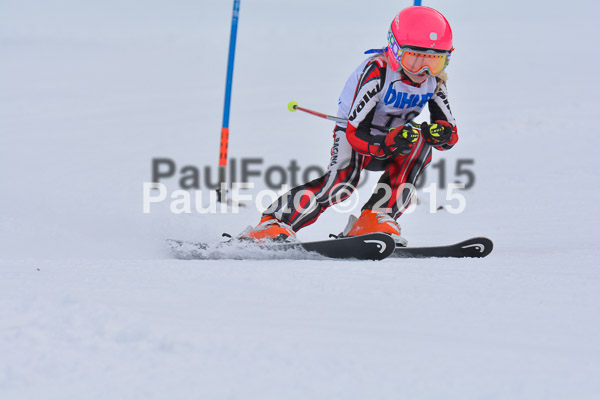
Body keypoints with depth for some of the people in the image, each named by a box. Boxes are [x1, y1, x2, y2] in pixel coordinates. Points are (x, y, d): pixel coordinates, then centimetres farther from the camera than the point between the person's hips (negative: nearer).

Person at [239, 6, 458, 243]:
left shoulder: (435, 80, -10)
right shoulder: (377, 70, -27)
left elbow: (450, 135, -10)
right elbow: (355, 132, -31)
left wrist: (439, 133, -34)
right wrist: (389, 141, -49)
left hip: (389, 145, 6)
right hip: (354, 136, -5)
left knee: (420, 141, -26)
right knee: (343, 178, -34)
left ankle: (376, 219, -27)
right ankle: (272, 224, -35)